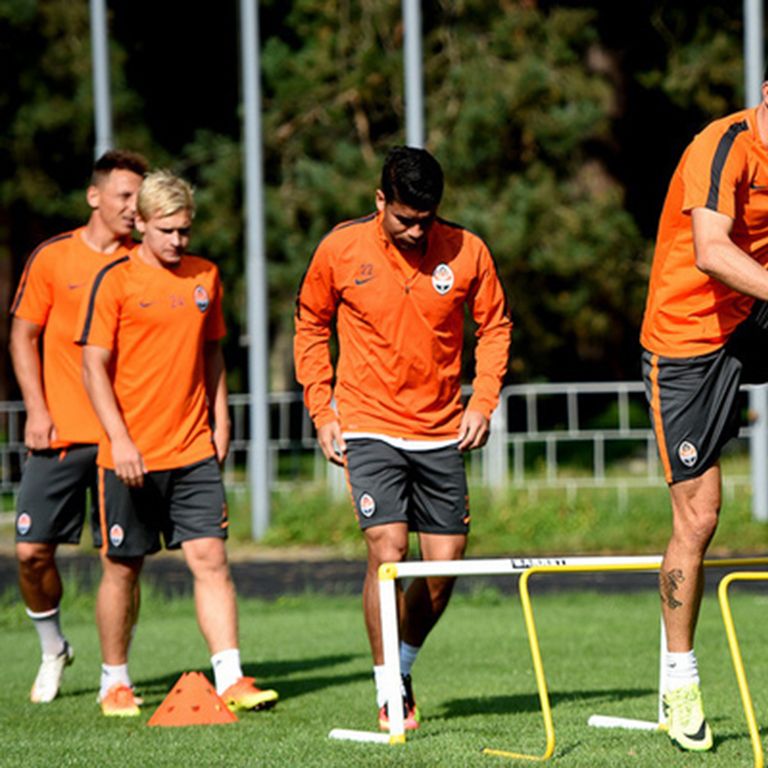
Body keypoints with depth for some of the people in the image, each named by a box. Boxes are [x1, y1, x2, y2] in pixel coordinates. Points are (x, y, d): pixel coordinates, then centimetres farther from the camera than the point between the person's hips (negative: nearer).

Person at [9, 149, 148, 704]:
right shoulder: (52, 258, 3)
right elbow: (24, 336, 8)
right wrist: (36, 409, -3)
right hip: (59, 431, 0)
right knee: (33, 549, -3)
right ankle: (53, 649, 21)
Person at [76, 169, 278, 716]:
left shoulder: (204, 276, 10)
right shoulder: (117, 281, -5)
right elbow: (95, 366, -8)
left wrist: (220, 419, 13)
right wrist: (119, 439, -15)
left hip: (194, 452, 3)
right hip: (132, 455, -3)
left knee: (210, 557, -6)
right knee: (123, 566, 5)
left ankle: (231, 679, -8)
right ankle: (114, 682, 20)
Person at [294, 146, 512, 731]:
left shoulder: (467, 252, -5)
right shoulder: (341, 250, -7)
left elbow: (495, 327, 9)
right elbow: (310, 327, 8)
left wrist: (482, 402, -1)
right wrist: (321, 410, 2)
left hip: (441, 432, 3)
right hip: (369, 428, -2)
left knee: (445, 564, 2)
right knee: (387, 551, -16)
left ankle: (403, 664, 28)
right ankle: (389, 693, -7)